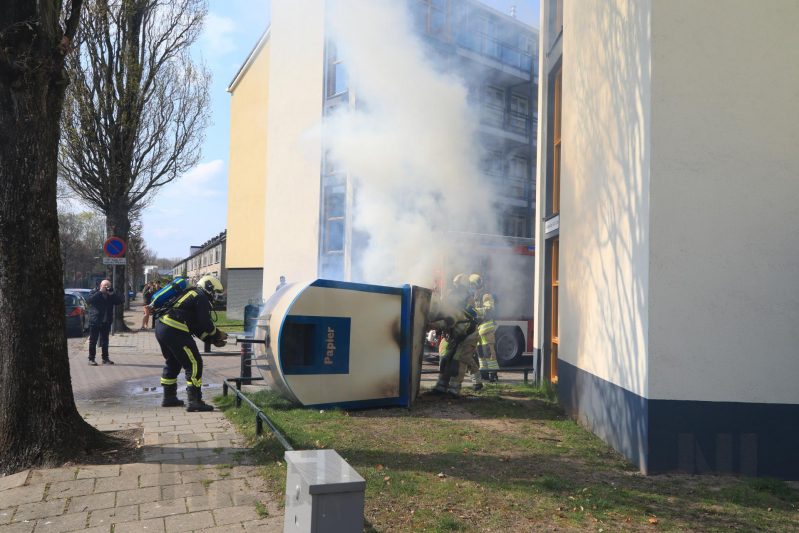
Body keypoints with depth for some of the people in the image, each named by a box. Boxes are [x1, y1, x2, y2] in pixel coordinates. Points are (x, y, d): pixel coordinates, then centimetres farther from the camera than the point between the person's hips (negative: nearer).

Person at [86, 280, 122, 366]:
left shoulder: (110, 294, 11)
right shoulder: (94, 293, 1)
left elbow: (119, 302, -1)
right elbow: (90, 300, -20)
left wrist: (112, 294, -13)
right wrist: (100, 292, -19)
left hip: (106, 322, 4)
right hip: (95, 321, -4)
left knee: (105, 341, 10)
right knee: (93, 341, 1)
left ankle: (105, 358, 16)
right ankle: (91, 359, 5)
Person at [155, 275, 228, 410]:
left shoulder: (192, 295, 26)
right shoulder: (202, 297, -2)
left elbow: (196, 327, 25)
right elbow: (205, 323, -9)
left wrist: (213, 340, 19)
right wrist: (218, 334, 8)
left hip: (161, 327, 10)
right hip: (174, 332, -10)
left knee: (173, 363, 25)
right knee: (194, 364, -4)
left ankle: (169, 398, 34)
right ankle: (194, 401, -3)